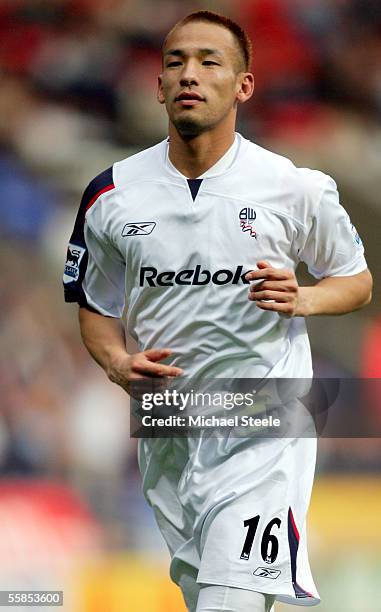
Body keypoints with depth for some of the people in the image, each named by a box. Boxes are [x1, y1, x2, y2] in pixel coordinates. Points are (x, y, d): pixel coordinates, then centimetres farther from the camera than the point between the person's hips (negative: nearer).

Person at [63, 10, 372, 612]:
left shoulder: (298, 188, -5)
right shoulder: (112, 195, 3)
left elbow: (358, 282, 10)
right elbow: (97, 309, 15)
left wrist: (301, 299, -12)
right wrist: (119, 365, -6)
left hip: (261, 432, -4)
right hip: (166, 436, 4)